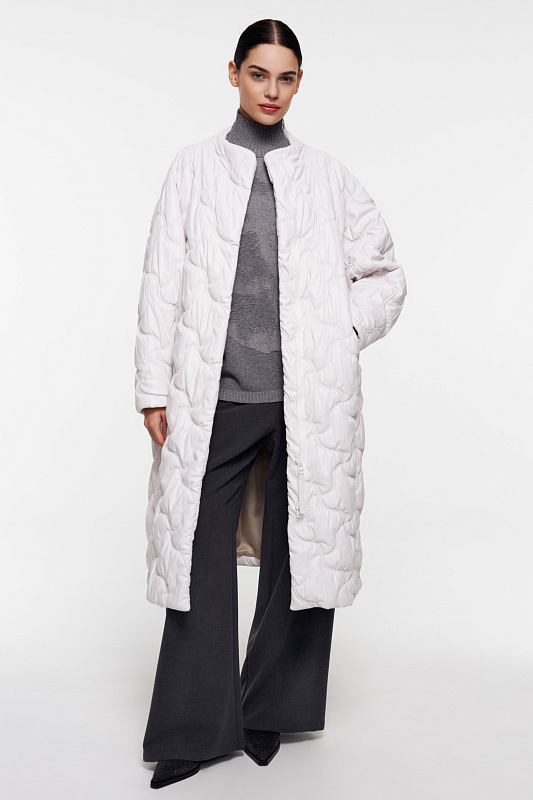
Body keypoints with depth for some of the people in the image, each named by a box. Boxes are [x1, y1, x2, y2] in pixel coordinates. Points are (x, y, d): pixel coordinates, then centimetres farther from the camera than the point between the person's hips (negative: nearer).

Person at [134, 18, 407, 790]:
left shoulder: (327, 176, 11)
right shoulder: (195, 166, 9)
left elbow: (385, 275, 16)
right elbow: (163, 282, 5)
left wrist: (339, 337, 0)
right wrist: (155, 390, -1)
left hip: (308, 398, 1)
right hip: (215, 394, -1)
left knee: (302, 550, 5)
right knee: (200, 552, 0)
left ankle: (271, 713, 23)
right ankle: (194, 730, 12)